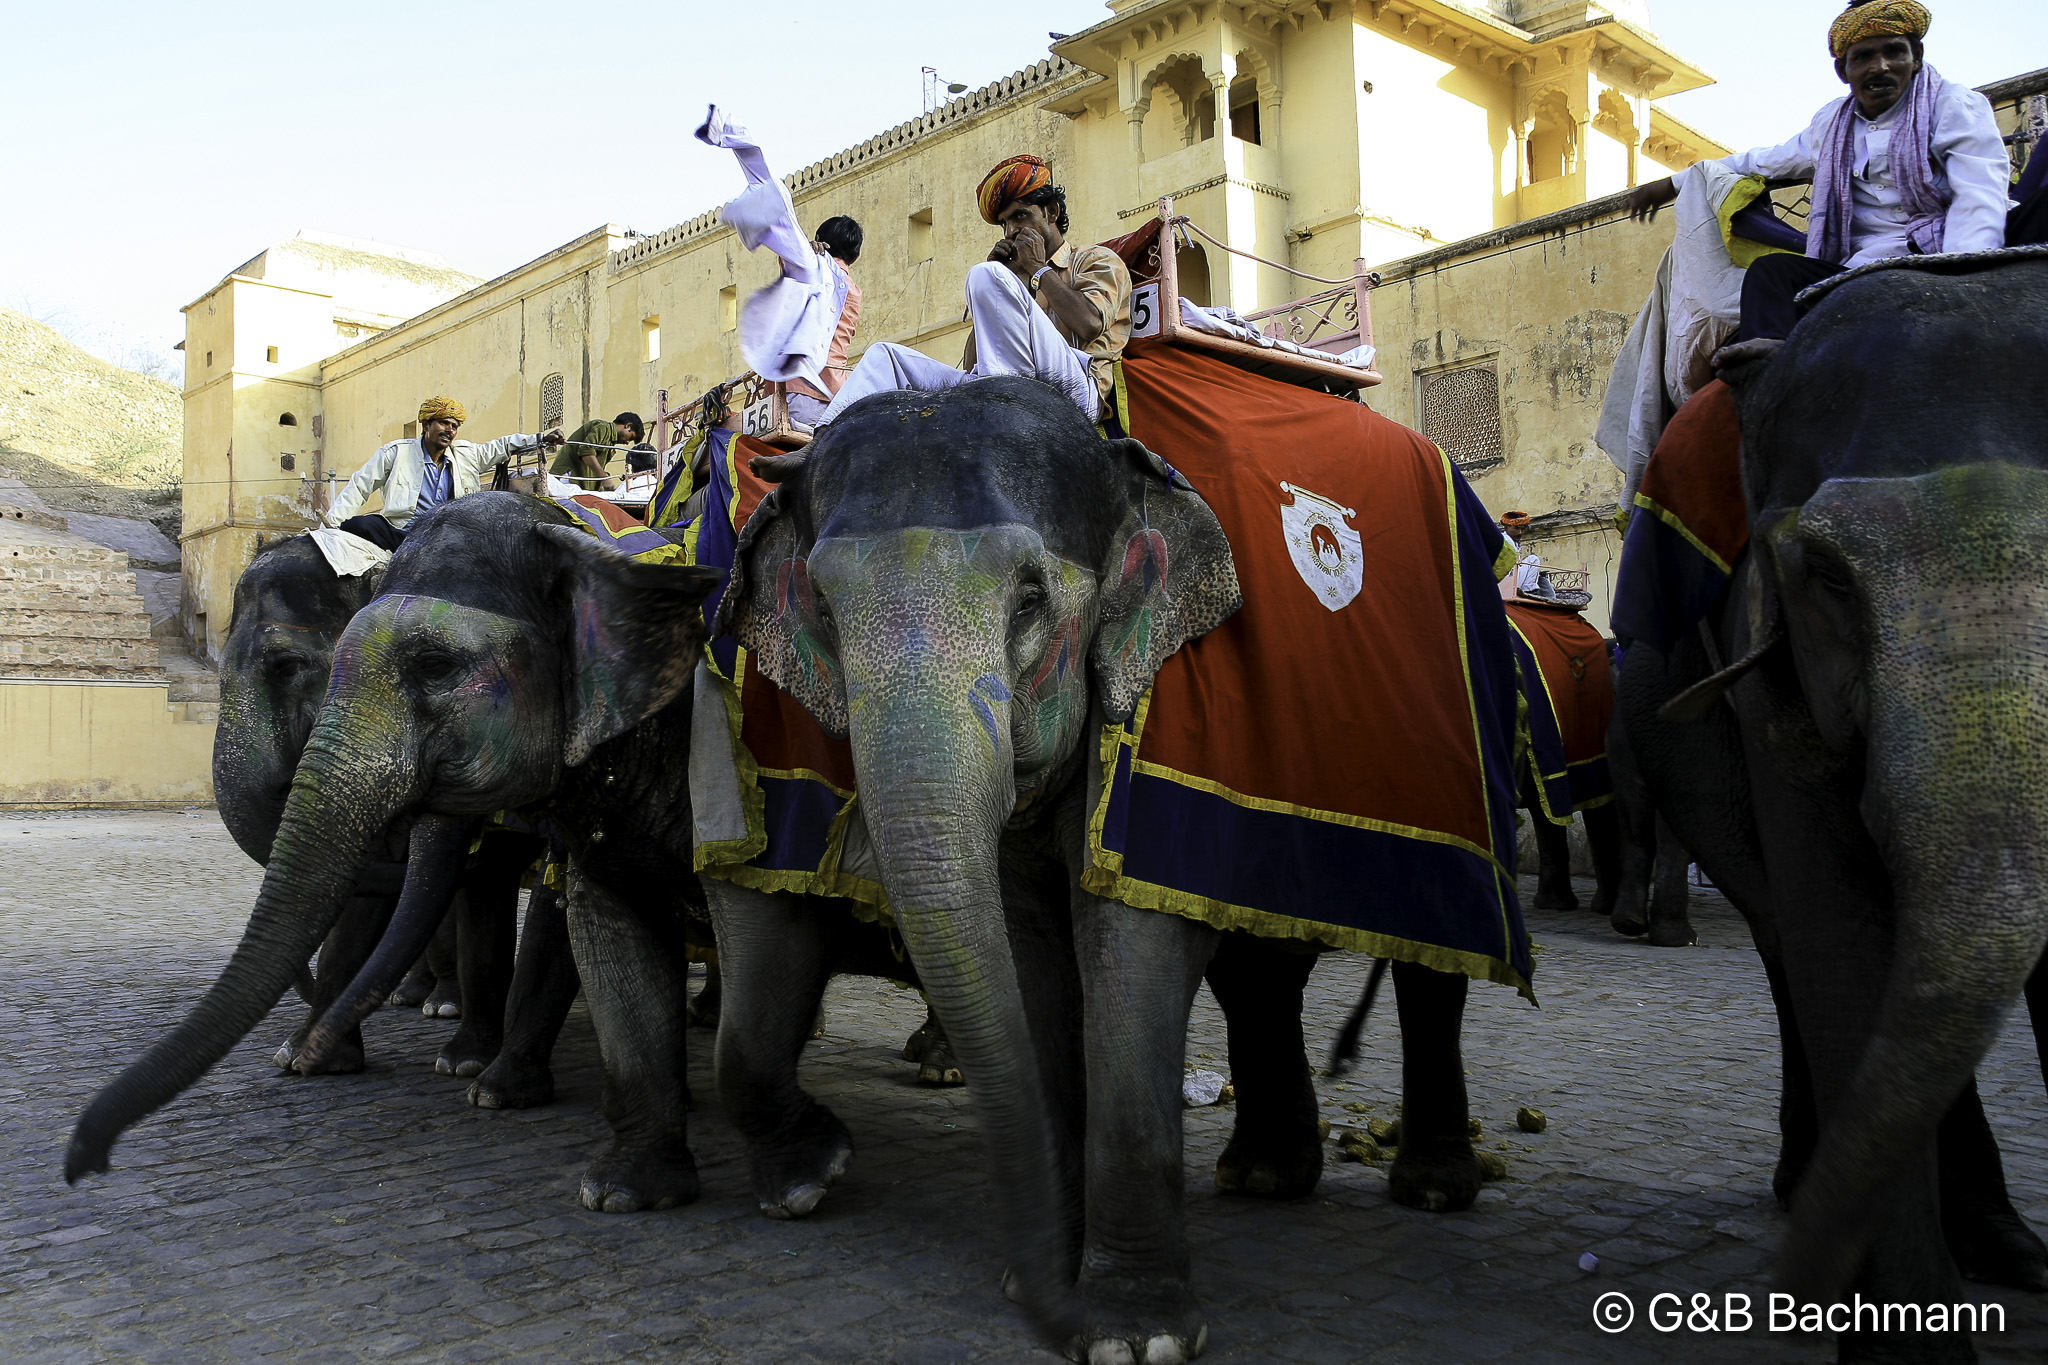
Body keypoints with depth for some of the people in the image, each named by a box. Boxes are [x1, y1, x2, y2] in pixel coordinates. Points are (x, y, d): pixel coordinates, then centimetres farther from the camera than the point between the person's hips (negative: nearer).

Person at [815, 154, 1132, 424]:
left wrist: (1040, 269, 6)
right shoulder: (1018, 275, 34)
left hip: (1074, 385, -7)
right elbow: (972, 364, 22)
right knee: (885, 354, 10)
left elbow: (1089, 325, -9)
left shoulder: (1099, 261, 18)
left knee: (986, 275, -22)